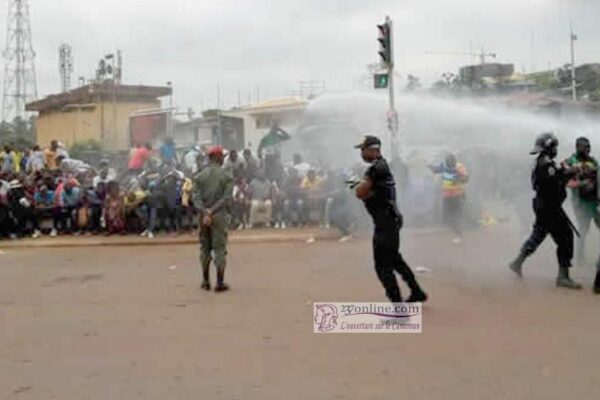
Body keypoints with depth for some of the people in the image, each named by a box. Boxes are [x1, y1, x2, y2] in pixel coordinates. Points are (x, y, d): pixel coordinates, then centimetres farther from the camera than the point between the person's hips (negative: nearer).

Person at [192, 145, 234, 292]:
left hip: (203, 215, 3)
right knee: (220, 248, 1)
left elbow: (195, 197, -7)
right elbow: (226, 198, -12)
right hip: (220, 216, -3)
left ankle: (206, 281, 19)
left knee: (205, 248, 13)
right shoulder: (227, 176, -1)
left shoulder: (199, 176, 5)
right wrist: (212, 211, -14)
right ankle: (220, 282, 1)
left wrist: (205, 212, -15)